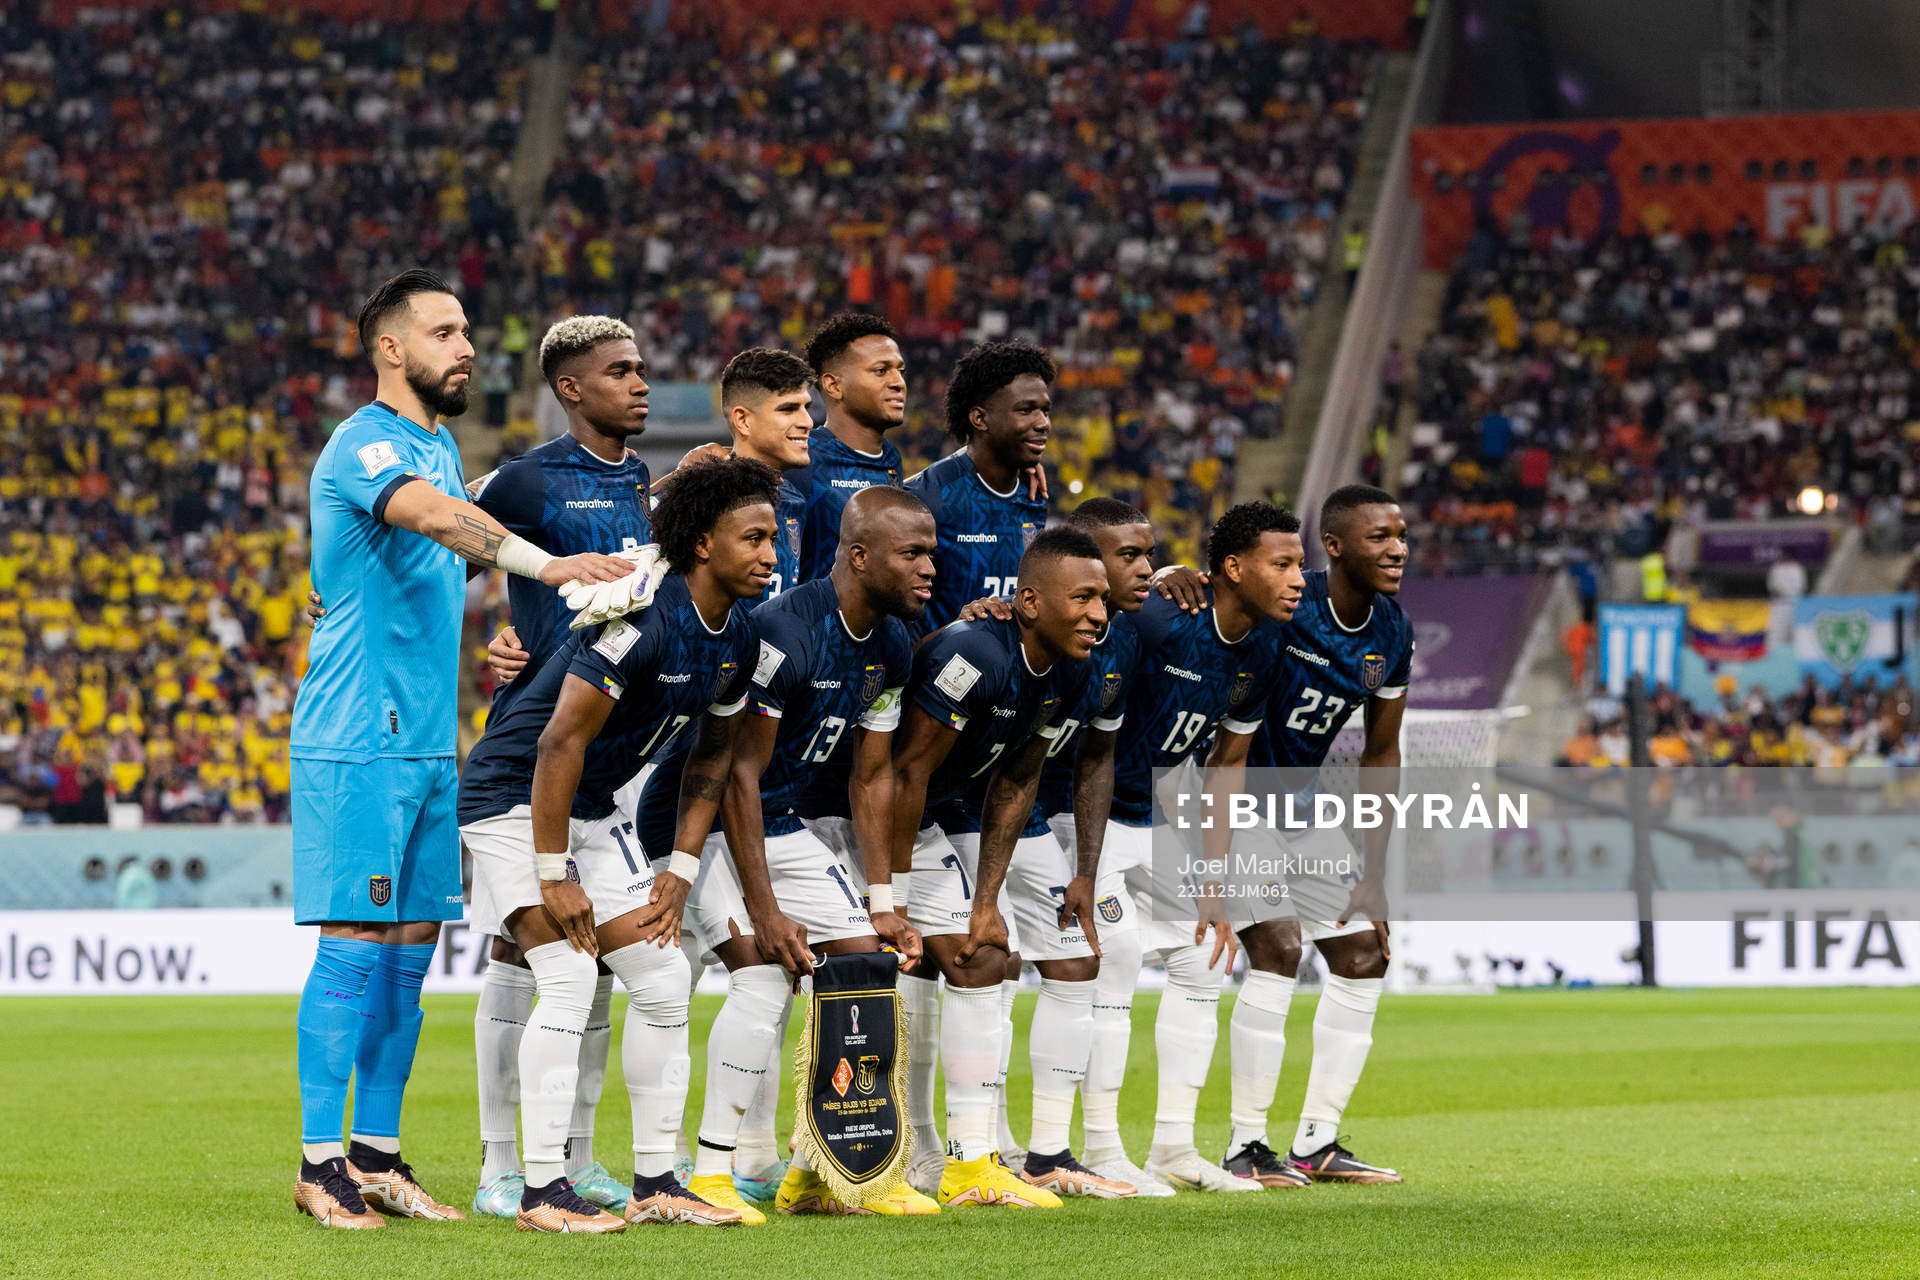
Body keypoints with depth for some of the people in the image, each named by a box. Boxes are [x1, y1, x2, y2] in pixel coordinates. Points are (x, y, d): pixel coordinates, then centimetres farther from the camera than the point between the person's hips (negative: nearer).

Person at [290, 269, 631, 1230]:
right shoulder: (363, 446, -11)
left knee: (411, 945, 8)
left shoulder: (439, 448, 18)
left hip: (427, 742, 9)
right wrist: (545, 565, -40)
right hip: (356, 738, -9)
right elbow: (436, 516, -30)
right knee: (354, 941, -9)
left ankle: (377, 1154, 13)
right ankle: (321, 1160, -6)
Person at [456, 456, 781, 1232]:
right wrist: (553, 877, -24)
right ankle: (542, 1192, -15)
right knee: (568, 981, -19)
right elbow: (561, 741, -27)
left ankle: (655, 1183, 11)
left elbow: (713, 756, 13)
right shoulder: (644, 620, -27)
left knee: (664, 982, 4)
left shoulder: (734, 637, 0)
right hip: (514, 797, -9)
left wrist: (681, 871, 5)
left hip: (594, 809, 9)